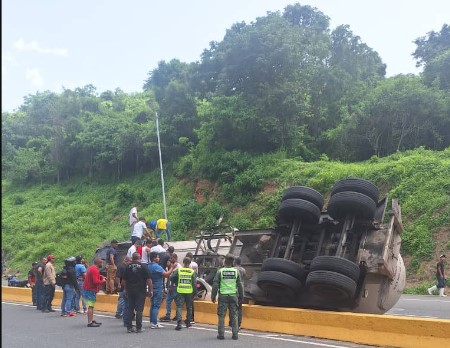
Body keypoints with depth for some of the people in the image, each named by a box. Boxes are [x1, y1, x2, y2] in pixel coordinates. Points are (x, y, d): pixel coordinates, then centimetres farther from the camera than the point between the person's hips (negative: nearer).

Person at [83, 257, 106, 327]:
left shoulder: (91, 267, 13)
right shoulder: (95, 270, -19)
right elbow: (96, 281, -25)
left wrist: (101, 277, 6)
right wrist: (103, 281, -9)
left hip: (88, 288, 11)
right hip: (91, 290, -11)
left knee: (91, 306, 16)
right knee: (90, 306, -9)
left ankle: (92, 320, 22)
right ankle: (90, 323, -8)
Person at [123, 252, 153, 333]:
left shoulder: (128, 267, 4)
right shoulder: (143, 266, -6)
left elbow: (124, 280, 11)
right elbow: (148, 280, -10)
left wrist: (125, 289, 24)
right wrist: (150, 290, -4)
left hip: (130, 290, 3)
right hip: (140, 291, -3)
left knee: (130, 309, 10)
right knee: (139, 309, 0)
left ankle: (129, 327, 11)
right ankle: (139, 328, 1)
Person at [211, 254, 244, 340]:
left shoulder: (220, 271, -3)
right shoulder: (236, 272, 2)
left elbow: (215, 285, -3)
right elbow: (239, 285, 7)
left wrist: (213, 296, 4)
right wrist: (241, 296, 16)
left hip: (223, 296, -2)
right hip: (233, 296, 2)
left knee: (221, 316, 4)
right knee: (234, 315, 7)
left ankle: (221, 334, 4)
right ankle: (235, 334, 8)